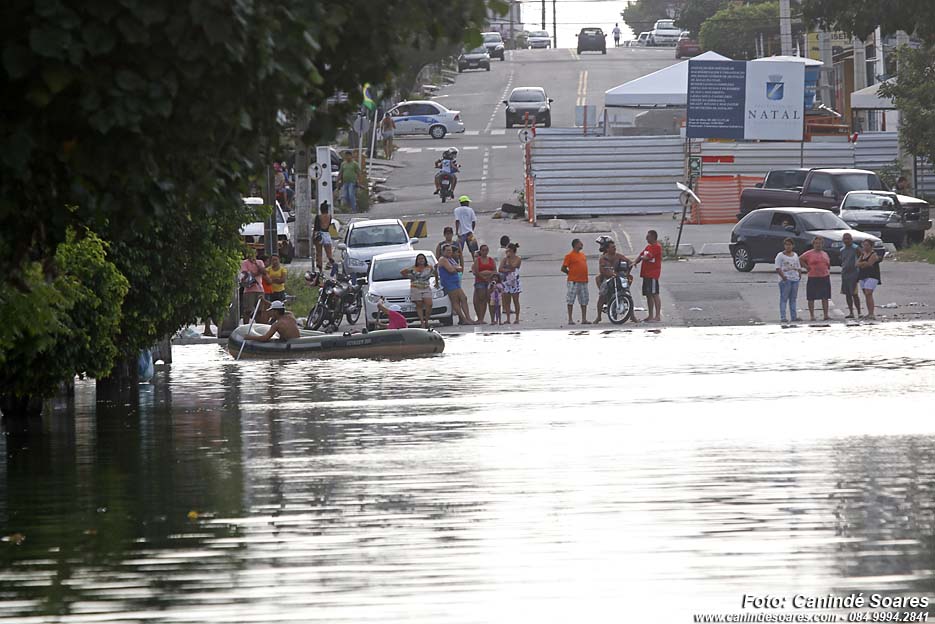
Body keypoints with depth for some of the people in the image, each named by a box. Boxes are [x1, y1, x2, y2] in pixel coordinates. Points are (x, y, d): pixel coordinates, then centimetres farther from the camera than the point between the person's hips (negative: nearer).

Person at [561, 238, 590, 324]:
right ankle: (570, 319, -1)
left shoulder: (583, 256, 15)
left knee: (584, 301, 8)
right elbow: (563, 268, -6)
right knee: (570, 301, -3)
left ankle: (584, 319, 13)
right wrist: (571, 274, -1)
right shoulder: (569, 256, -6)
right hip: (573, 282, -7)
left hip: (583, 281, 7)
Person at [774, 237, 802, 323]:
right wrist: (783, 276, -22)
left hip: (795, 278, 6)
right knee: (784, 298, -7)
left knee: (793, 299, 10)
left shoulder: (795, 255, 17)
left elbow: (798, 267, 21)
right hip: (785, 280, -6)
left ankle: (794, 316, 13)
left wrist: (800, 274, 3)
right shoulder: (780, 255, -1)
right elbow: (778, 268, -9)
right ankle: (783, 317, -8)